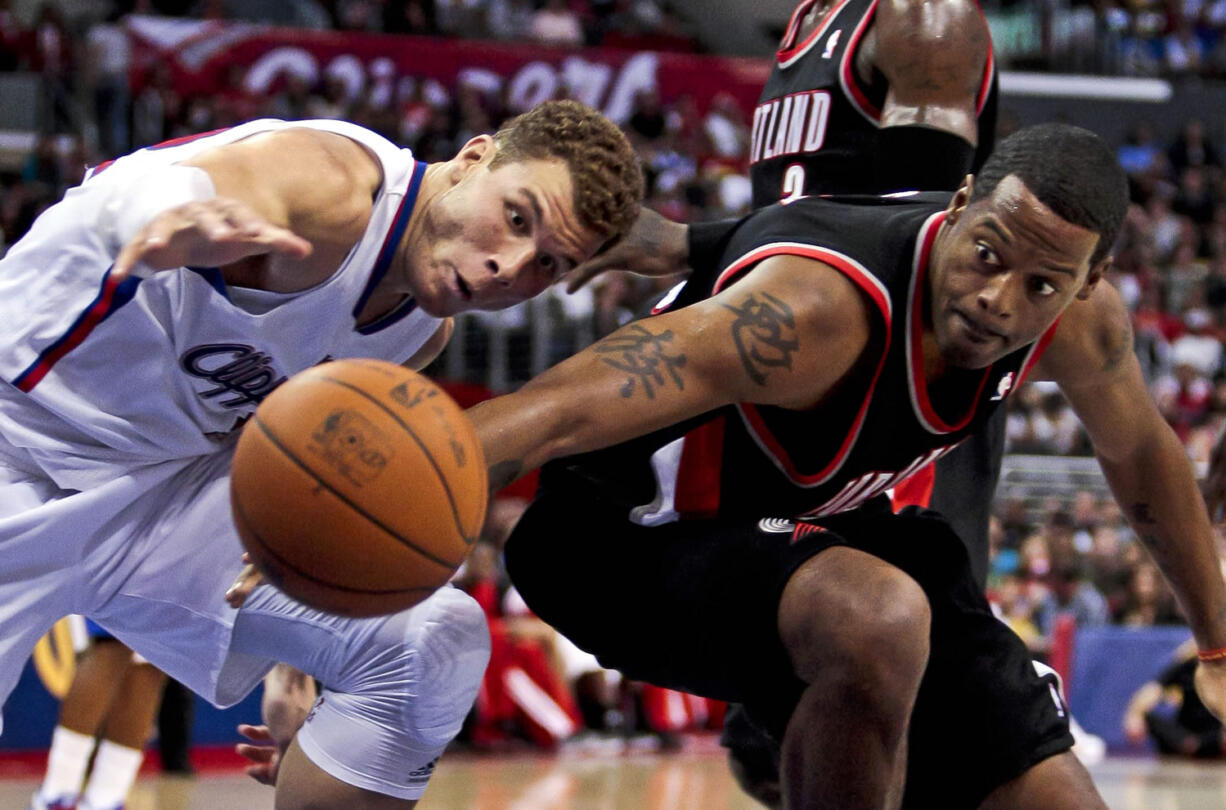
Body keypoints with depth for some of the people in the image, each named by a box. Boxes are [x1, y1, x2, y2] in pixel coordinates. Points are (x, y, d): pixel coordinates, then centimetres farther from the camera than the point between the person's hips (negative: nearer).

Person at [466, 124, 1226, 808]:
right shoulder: (821, 306, -38)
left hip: (822, 527, 8)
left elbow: (1142, 454, 10)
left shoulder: (1081, 321, -14)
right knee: (880, 622, -40)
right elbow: (562, 412, -48)